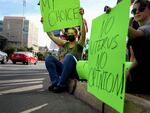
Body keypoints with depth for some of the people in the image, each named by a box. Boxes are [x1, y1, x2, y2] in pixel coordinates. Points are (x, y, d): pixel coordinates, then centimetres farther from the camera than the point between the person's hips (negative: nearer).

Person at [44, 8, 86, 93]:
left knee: (69, 56, -35)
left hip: (74, 70, -5)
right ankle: (56, 82, -27)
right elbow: (52, 36, 14)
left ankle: (61, 85, -30)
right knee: (49, 58, -16)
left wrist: (82, 18, -30)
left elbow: (83, 34, -17)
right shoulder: (65, 44, 18)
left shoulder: (79, 44, 4)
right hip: (64, 68, 5)